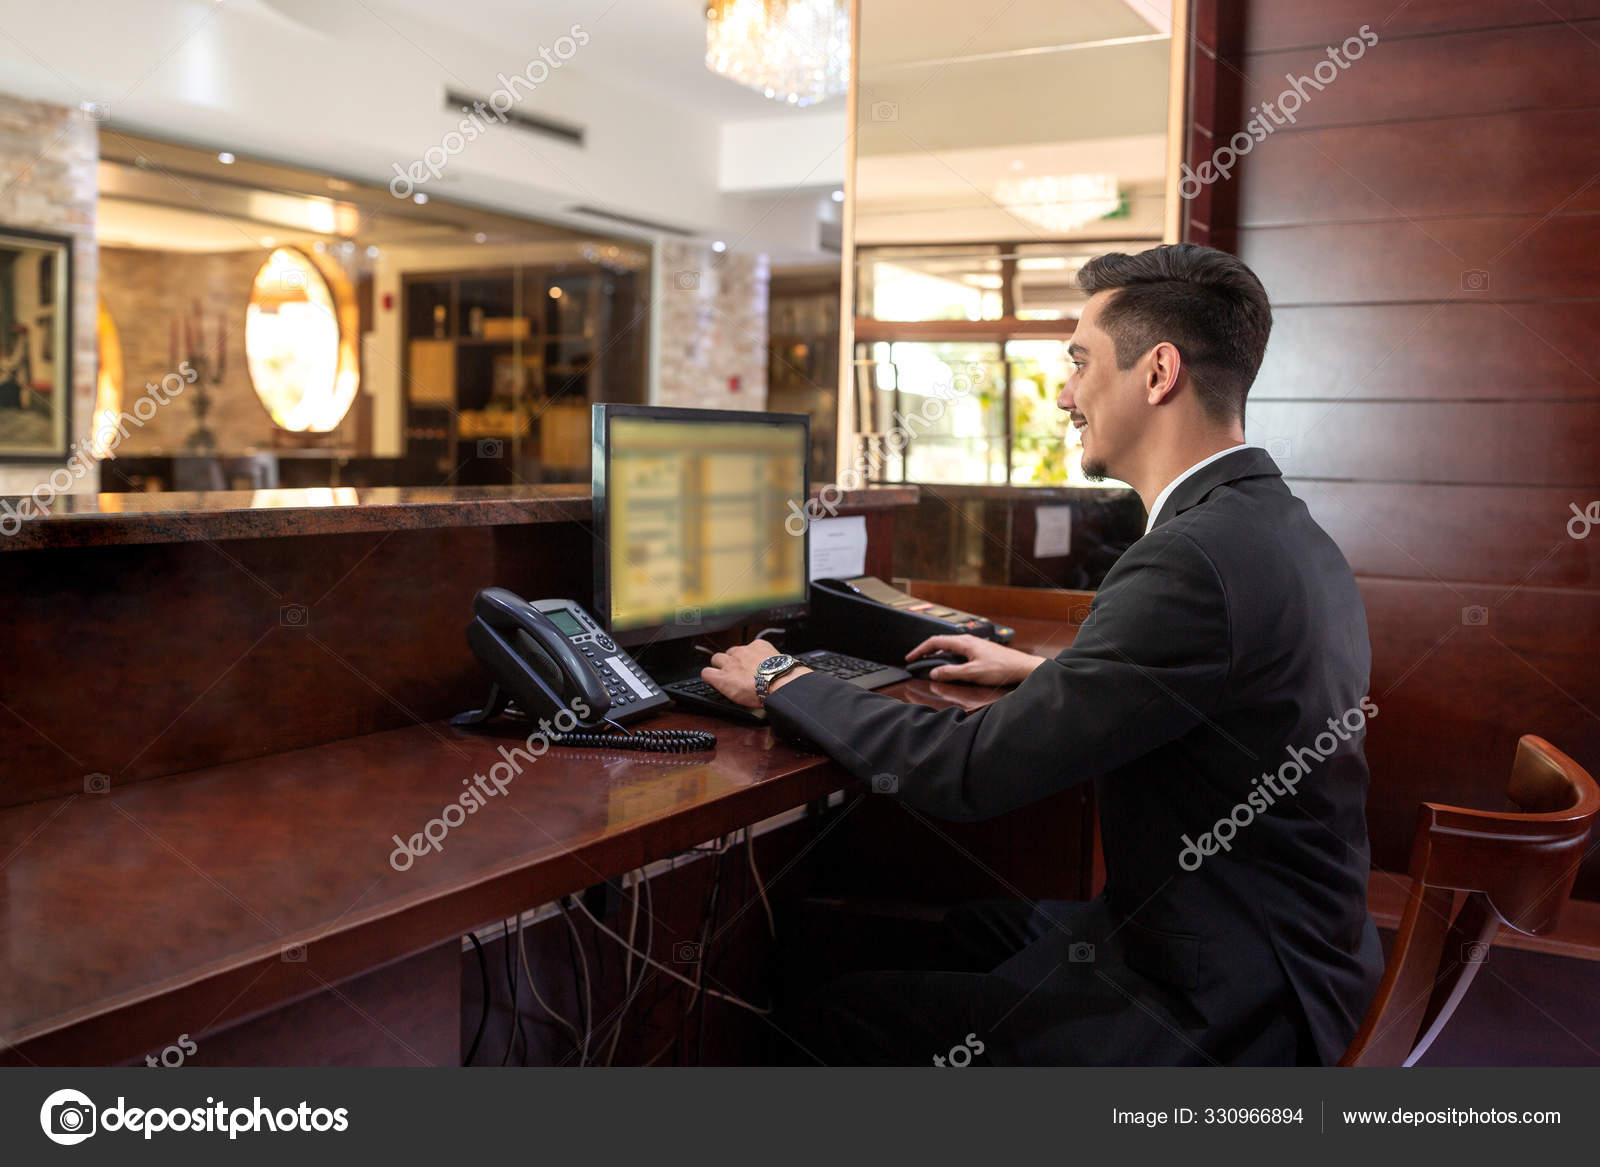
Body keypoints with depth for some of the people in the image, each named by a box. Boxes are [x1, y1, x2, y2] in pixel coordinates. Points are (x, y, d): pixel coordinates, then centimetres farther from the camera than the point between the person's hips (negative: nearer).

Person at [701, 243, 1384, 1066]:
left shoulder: (1192, 559, -26)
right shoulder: (1283, 530, 5)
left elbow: (968, 773, -24)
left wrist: (783, 683, -9)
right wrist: (1043, 673, 23)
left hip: (1215, 1014, -10)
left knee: (821, 1019, -3)